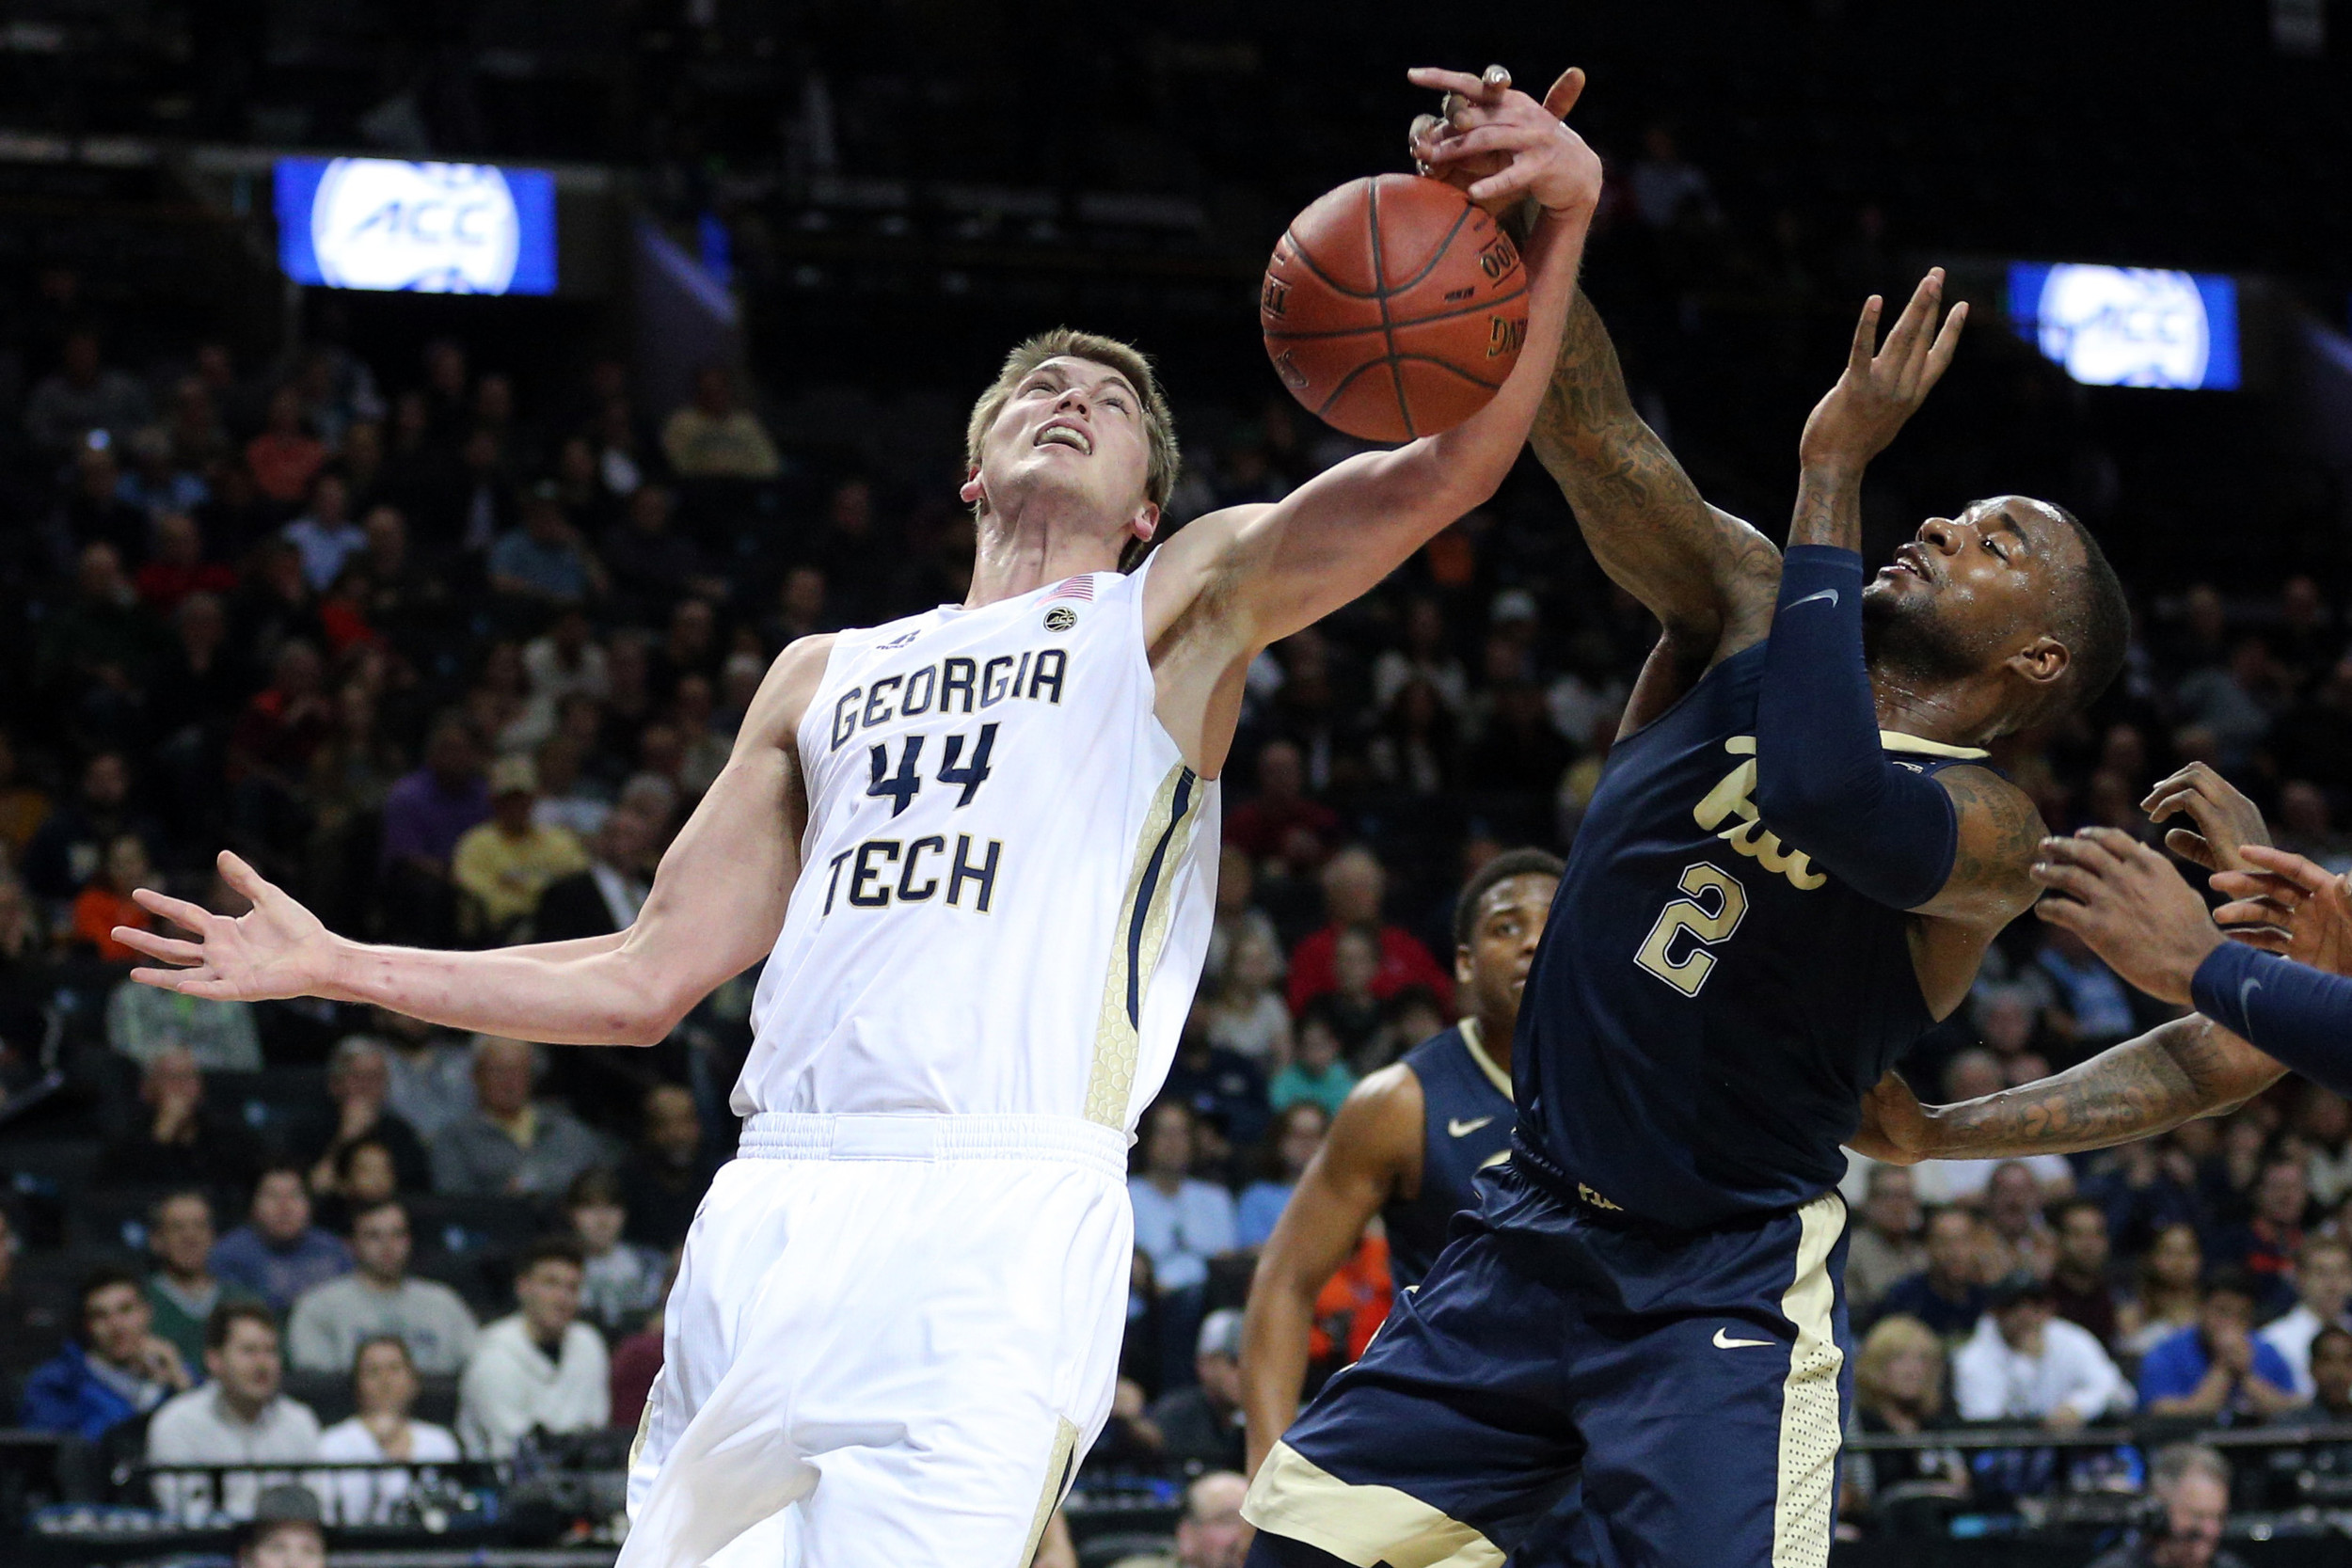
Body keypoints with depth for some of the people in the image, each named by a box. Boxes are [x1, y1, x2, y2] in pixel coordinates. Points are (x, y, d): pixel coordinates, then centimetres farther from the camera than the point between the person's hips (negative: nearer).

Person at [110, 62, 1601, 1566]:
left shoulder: (1179, 610, 14)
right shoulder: (826, 676, 28)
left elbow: (1444, 468, -3)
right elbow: (649, 981, 27)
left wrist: (1557, 219, -20)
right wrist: (337, 967, 26)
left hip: (1001, 1224, -5)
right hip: (769, 1214, 5)